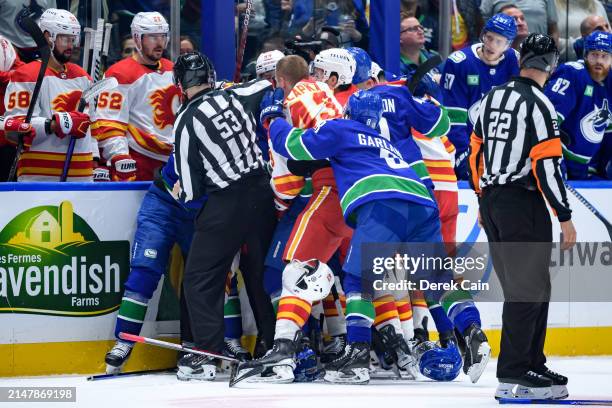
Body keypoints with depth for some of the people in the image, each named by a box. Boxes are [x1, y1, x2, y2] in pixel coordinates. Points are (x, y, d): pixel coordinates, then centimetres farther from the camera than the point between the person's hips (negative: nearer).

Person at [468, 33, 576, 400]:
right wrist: (565, 217, -13)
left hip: (492, 201, 8)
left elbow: (476, 150, 17)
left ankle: (532, 364, 20)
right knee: (528, 289, -6)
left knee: (529, 288, 16)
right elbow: (548, 164, -18)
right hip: (523, 203, -8)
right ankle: (513, 376, -8)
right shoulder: (539, 105, -14)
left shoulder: (493, 98, 10)